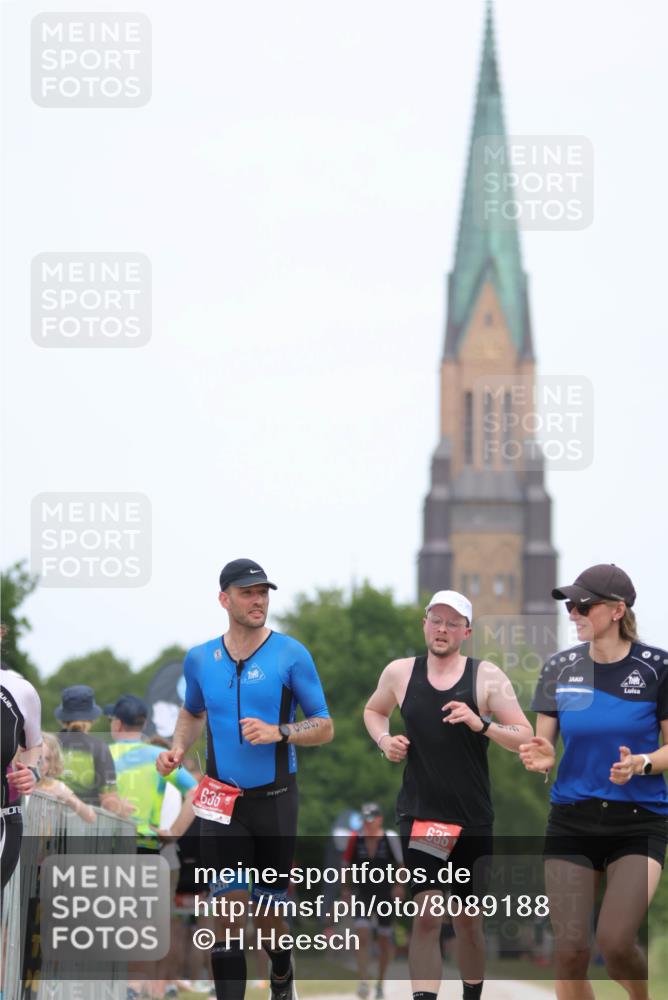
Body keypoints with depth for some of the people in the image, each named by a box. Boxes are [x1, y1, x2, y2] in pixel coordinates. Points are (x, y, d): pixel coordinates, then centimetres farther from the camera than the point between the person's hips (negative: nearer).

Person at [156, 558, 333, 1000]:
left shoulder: (291, 654, -5)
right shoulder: (200, 659, 4)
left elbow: (324, 727, -2)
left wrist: (278, 732, -20)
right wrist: (178, 749, 4)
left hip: (274, 798, -1)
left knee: (267, 915, 9)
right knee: (228, 910, -10)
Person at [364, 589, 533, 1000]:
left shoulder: (487, 677, -4)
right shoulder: (399, 673, 3)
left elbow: (525, 738, -6)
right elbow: (374, 710, 23)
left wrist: (481, 724, -23)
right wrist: (384, 740, 2)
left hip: (473, 820, 0)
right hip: (420, 815, 0)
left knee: (469, 920, 12)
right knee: (428, 915, -14)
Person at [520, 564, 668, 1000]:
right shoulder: (560, 668, 2)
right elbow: (546, 746, 8)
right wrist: (541, 757, -15)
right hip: (571, 820, 3)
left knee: (615, 941, -19)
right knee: (570, 950, -4)